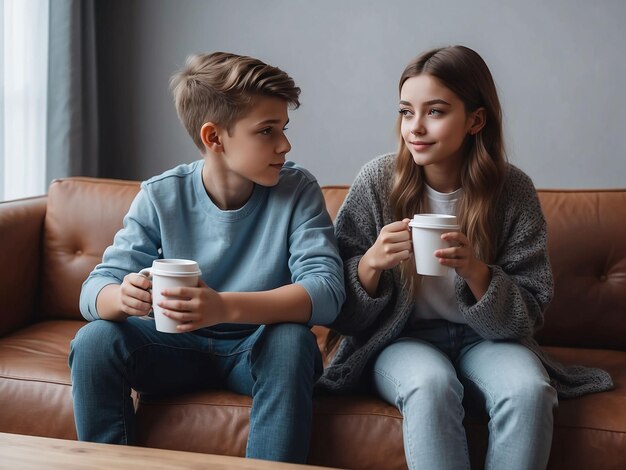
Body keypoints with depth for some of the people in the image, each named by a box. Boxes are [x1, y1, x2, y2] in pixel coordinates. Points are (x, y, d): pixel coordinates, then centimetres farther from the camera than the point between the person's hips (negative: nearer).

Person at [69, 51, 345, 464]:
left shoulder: (298, 190, -14)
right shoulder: (161, 197, -10)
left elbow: (327, 289, -26)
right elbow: (97, 287, -11)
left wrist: (225, 307, -43)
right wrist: (123, 297, -38)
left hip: (257, 349, -1)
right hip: (180, 347, 2)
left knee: (293, 339, -33)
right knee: (94, 341, -22)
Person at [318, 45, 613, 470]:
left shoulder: (513, 191, -9)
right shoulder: (378, 181, -10)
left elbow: (527, 316, -6)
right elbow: (344, 314, -3)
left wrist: (475, 271, -26)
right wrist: (371, 263, -26)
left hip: (485, 339, 1)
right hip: (401, 339, -1)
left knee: (528, 388, -29)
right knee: (431, 383, -33)